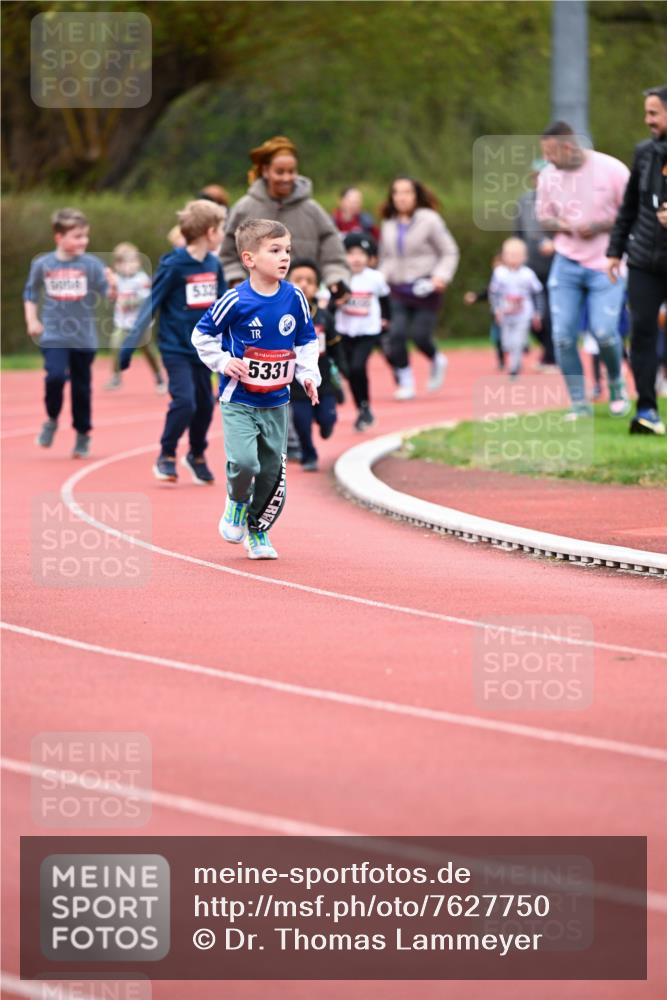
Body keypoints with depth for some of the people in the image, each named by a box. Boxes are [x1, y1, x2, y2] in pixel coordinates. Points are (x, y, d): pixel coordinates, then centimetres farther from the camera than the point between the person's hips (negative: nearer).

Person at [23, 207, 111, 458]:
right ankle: (51, 420, 7)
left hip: (84, 337, 1)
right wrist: (31, 320, 1)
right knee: (55, 376, -20)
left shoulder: (92, 264, -5)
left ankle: (83, 436, 24)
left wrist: (112, 284, -33)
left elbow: (108, 292, -12)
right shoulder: (42, 265, -1)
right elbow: (31, 293, 13)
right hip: (54, 335, -1)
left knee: (81, 387, 8)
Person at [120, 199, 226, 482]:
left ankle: (197, 456, 33)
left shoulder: (213, 265, 4)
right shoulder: (174, 266, -15)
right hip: (176, 348, -6)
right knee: (184, 400, -17)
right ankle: (166, 458, 1)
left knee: (205, 404, 11)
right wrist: (130, 344, -15)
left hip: (202, 348, 6)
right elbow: (151, 304, -13)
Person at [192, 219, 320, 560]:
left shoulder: (295, 298, -3)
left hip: (276, 402, 4)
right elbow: (202, 335, -1)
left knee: (273, 471, 7)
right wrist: (223, 363, -11)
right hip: (239, 400, -4)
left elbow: (307, 341, 12)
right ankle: (237, 503, 12)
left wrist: (308, 375, -1)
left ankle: (258, 531, 26)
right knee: (244, 461, -21)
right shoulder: (235, 301, -14)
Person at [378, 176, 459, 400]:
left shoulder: (429, 220, -3)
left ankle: (436, 361, 26)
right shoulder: (389, 225, 11)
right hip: (398, 289, 4)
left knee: (420, 335, -8)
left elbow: (449, 253, 0)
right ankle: (405, 383, 2)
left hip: (425, 289, -4)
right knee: (396, 335, -11)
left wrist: (441, 276, -15)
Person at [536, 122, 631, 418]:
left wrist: (601, 225, -18)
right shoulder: (549, 175, 2)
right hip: (566, 265, 4)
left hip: (605, 266, -4)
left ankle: (616, 384, 16)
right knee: (563, 336, -6)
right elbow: (543, 215, 16)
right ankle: (579, 403, 7)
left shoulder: (611, 170, -10)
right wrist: (560, 225, -7)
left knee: (603, 332, -15)